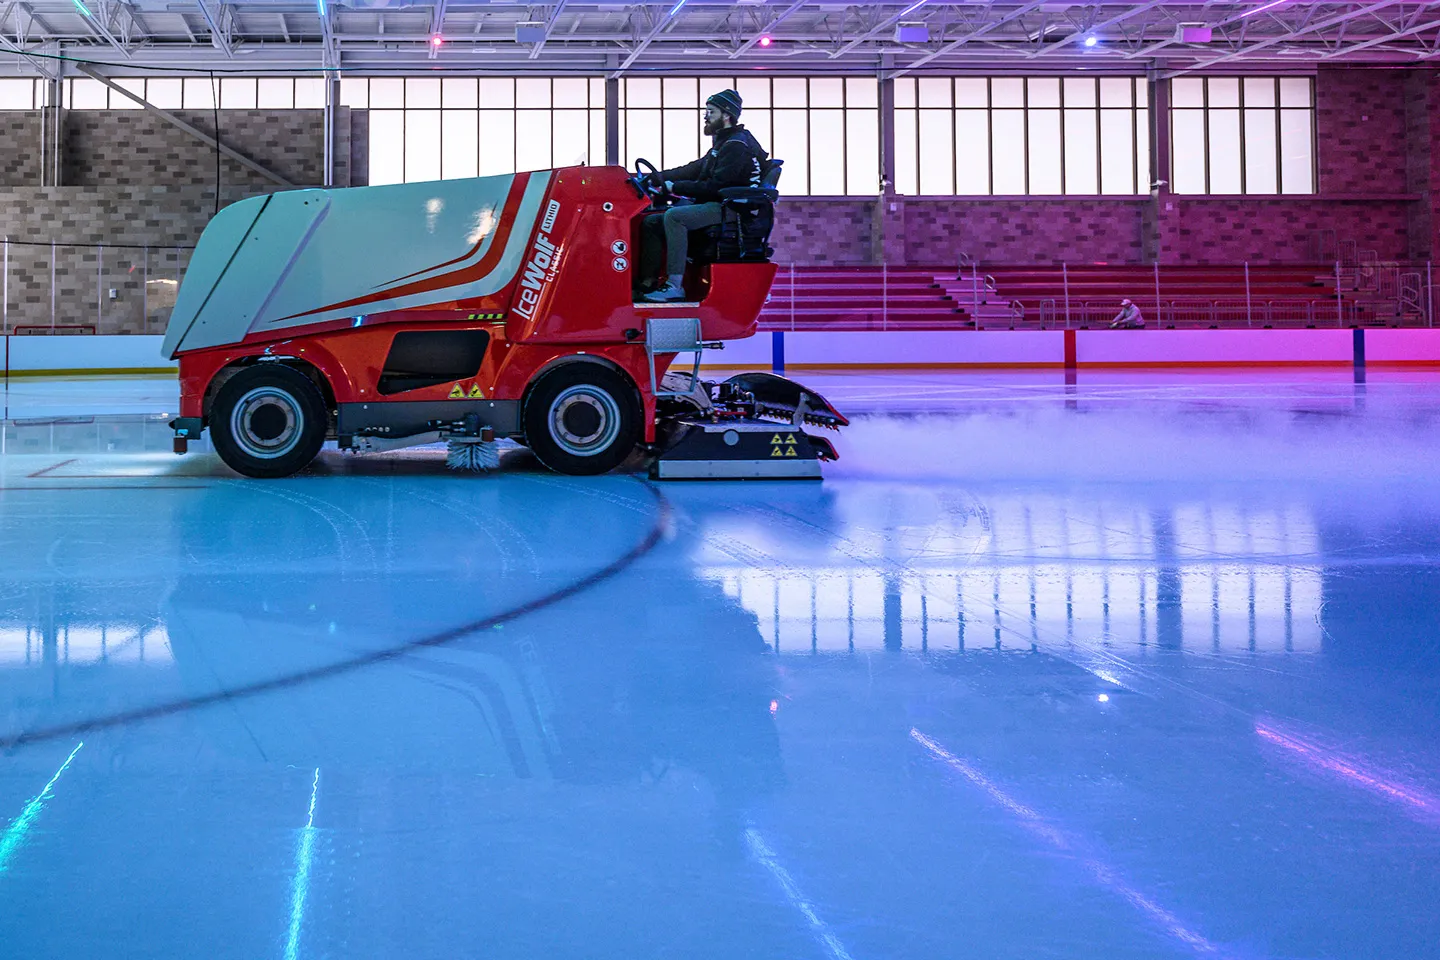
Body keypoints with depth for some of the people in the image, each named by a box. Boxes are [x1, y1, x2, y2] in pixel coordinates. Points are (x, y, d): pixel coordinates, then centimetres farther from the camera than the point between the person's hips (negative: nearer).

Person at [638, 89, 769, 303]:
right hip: (716, 205, 11)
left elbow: (716, 186, -20)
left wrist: (677, 187, -16)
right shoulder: (723, 143, 22)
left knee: (674, 216, -31)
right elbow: (694, 170, 19)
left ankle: (674, 285, -34)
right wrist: (660, 177, 8)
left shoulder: (737, 145, -12)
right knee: (652, 221, 2)